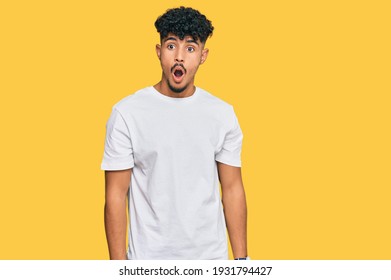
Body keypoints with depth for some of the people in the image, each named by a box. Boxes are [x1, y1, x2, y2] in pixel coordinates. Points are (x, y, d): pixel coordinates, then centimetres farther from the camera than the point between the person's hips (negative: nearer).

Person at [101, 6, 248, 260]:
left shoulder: (223, 114, 0)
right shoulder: (127, 113, -8)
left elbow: (232, 189, 3)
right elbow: (116, 194, -7)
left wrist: (241, 258, 2)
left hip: (211, 257, 2)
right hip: (148, 259, -2)